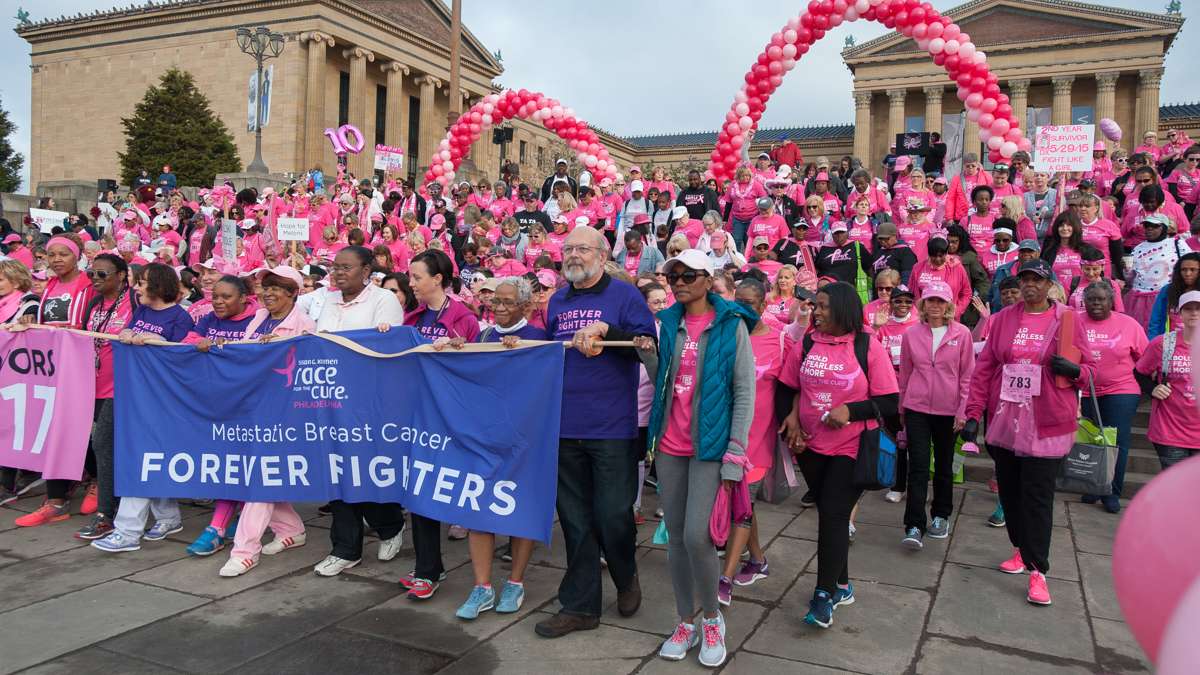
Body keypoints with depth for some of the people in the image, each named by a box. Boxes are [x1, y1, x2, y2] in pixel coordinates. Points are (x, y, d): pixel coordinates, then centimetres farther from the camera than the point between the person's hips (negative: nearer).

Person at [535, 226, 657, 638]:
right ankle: (580, 606, 21)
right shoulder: (557, 301, 15)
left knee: (613, 515, 1)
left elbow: (648, 346, -13)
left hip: (612, 428, -5)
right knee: (575, 519, 10)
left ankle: (626, 578, 32)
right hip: (565, 427, 5)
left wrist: (605, 330, -22)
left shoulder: (624, 295, -2)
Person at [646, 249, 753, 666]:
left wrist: (735, 455, -12)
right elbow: (659, 379, 12)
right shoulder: (667, 323, 7)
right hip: (669, 445, 5)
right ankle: (685, 623, 24)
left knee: (697, 535, -11)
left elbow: (744, 392, -7)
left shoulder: (731, 325, -5)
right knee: (675, 536, 8)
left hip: (709, 444, -4)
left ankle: (712, 618, 14)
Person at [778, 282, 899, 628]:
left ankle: (824, 594, 5)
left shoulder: (868, 347, -9)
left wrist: (850, 410, -21)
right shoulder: (807, 344, 1)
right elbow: (786, 388, 10)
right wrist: (791, 421, -4)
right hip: (811, 447, 4)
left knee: (833, 515, -7)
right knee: (829, 514, 14)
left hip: (851, 448, -4)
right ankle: (841, 585, 31)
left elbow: (890, 402, -9)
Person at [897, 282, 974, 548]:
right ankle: (914, 527, -6)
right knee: (918, 466, -6)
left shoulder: (962, 334, -3)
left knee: (944, 466, 14)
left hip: (948, 410, 0)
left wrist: (963, 410, -5)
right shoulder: (911, 334, 2)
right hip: (917, 409, 0)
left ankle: (941, 516, 31)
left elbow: (968, 374, -1)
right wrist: (902, 407, 13)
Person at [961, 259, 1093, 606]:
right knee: (1009, 491, 13)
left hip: (1045, 425, -3)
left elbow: (1087, 367, 6)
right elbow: (984, 368, 4)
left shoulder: (1067, 320, -1)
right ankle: (1021, 549, 32)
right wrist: (973, 414, -1)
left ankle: (1037, 571, 4)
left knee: (1038, 498, -3)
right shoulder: (1002, 319, 5)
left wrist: (1074, 370, -18)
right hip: (1004, 420, 3)